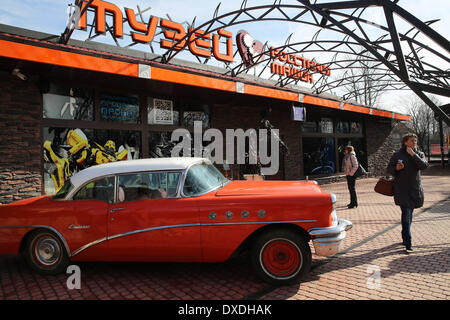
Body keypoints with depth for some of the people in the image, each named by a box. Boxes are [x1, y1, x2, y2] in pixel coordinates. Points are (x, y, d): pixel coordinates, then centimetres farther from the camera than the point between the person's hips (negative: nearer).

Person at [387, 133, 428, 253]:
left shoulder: (419, 154, 8)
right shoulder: (397, 155, 0)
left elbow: (424, 166, -11)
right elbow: (388, 169, 4)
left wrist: (413, 154, -14)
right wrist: (396, 168, -17)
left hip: (415, 189, 4)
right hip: (402, 188, -4)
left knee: (409, 214, 14)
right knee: (406, 214, -12)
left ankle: (404, 236, 32)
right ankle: (408, 244, -13)